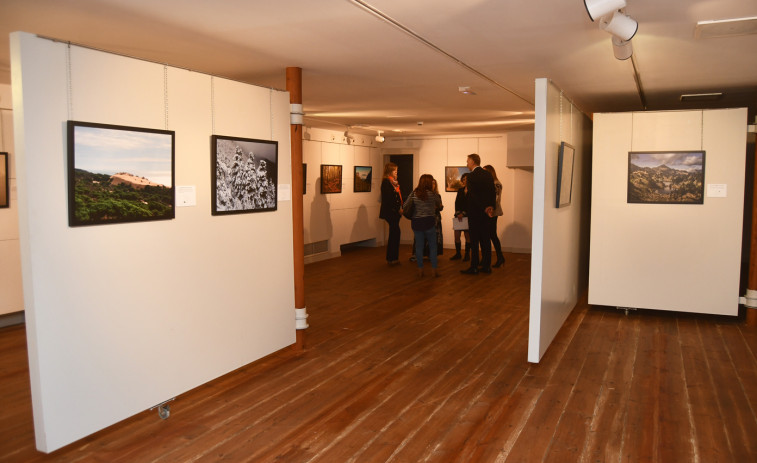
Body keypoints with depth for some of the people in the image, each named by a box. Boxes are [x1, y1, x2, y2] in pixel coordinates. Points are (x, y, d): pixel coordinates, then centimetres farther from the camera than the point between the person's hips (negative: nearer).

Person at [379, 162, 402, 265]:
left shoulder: (393, 182, 18)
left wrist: (400, 208, 5)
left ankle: (392, 258, 17)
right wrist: (397, 209, -15)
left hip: (395, 213, 10)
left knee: (394, 234, 11)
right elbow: (388, 198, -18)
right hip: (390, 212, -10)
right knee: (395, 233, -10)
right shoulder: (386, 182, -11)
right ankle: (392, 258, -4)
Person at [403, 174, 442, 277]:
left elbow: (405, 206, -2)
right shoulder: (433, 194, -3)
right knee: (432, 246, 8)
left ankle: (420, 270, 11)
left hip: (416, 222, 2)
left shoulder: (414, 194, 1)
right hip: (429, 222, -2)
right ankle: (433, 270, 8)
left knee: (419, 246, 8)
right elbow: (440, 206, 11)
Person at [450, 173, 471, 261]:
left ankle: (467, 254, 7)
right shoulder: (460, 190, 15)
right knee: (456, 235, 1)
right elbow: (456, 202, 9)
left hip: (467, 216, -5)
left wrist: (463, 213, -13)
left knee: (467, 236, -1)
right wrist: (458, 213, -5)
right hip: (458, 216, 5)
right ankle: (458, 254, 11)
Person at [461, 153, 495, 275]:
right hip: (486, 212, 7)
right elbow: (493, 192, 9)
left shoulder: (471, 176, -12)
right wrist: (491, 206, 3)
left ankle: (474, 267, 1)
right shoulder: (488, 174, 10)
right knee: (485, 240, 11)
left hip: (475, 212, -7)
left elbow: (473, 195, -17)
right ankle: (486, 266, 15)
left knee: (474, 241, -2)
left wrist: (484, 208, -11)